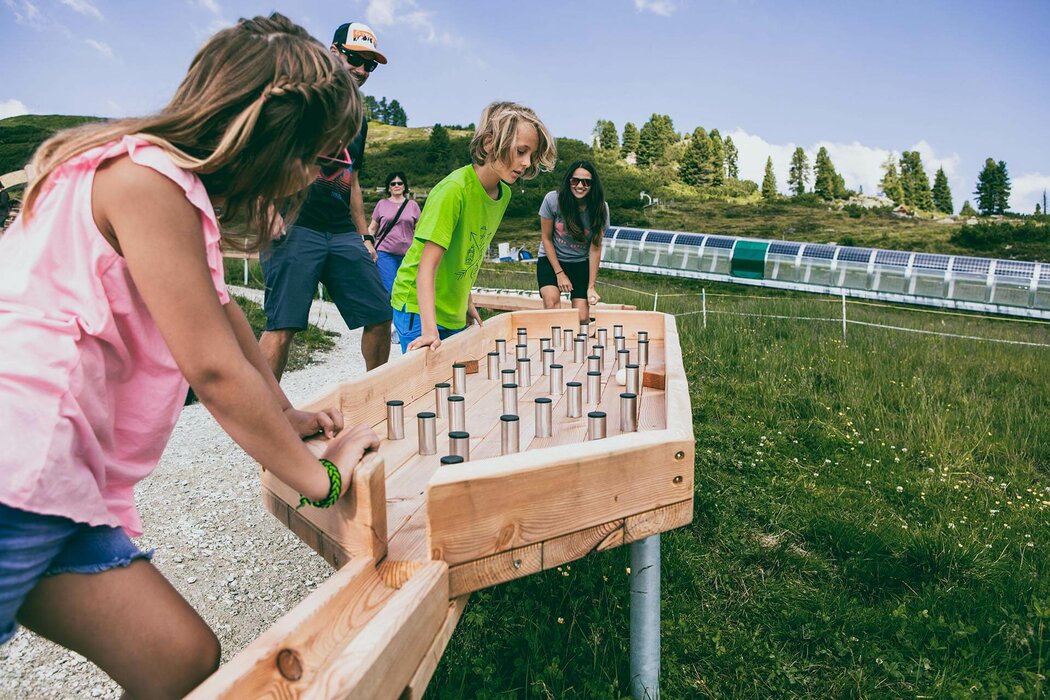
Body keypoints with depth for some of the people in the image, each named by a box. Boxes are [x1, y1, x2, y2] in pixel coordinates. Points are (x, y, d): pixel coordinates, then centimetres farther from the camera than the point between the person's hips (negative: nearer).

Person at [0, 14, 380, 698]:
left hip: (60, 485, 9)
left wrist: (285, 415, 29)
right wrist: (321, 474, -8)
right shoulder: (147, 178, -17)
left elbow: (225, 315, 23)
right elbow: (215, 369, -18)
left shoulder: (178, 190, 14)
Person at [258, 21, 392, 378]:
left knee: (380, 317, 1)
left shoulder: (358, 119, 23)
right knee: (282, 324, -14)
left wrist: (365, 236, 20)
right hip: (296, 226, -6)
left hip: (343, 232, 7)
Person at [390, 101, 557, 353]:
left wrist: (467, 302, 12)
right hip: (420, 308, -7)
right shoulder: (454, 189, -21)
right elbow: (427, 266, -25)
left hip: (454, 316, 7)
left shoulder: (503, 194, 3)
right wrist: (429, 329, -33)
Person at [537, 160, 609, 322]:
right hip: (551, 259, -1)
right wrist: (559, 273, -10)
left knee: (582, 318, -8)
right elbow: (546, 238, -7)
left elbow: (595, 248, -10)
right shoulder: (553, 200, -17)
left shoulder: (600, 208, -13)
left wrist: (591, 287, -12)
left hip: (581, 263, 1)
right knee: (552, 301, -29)